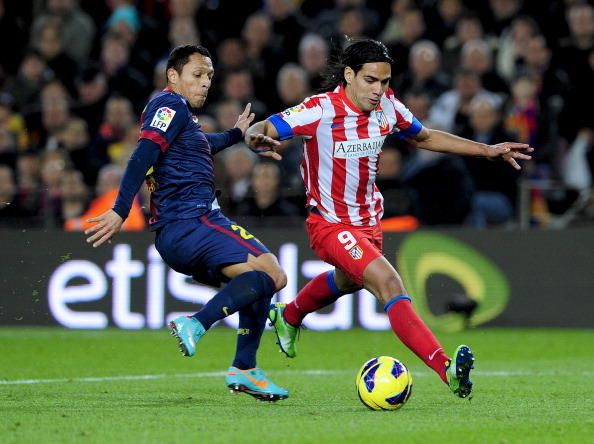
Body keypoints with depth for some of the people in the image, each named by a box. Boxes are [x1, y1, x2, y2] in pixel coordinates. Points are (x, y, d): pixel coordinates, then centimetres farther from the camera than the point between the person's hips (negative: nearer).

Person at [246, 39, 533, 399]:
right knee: (389, 284, -27)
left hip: (369, 219, 8)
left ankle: (288, 317, 66)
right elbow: (259, 130, -22)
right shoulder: (321, 110, -24)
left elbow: (424, 137, 11)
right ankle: (446, 369, -39)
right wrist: (258, 140, -48)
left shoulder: (387, 106, -7)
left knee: (347, 281, 35)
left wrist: (487, 150, 8)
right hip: (331, 224, -8)